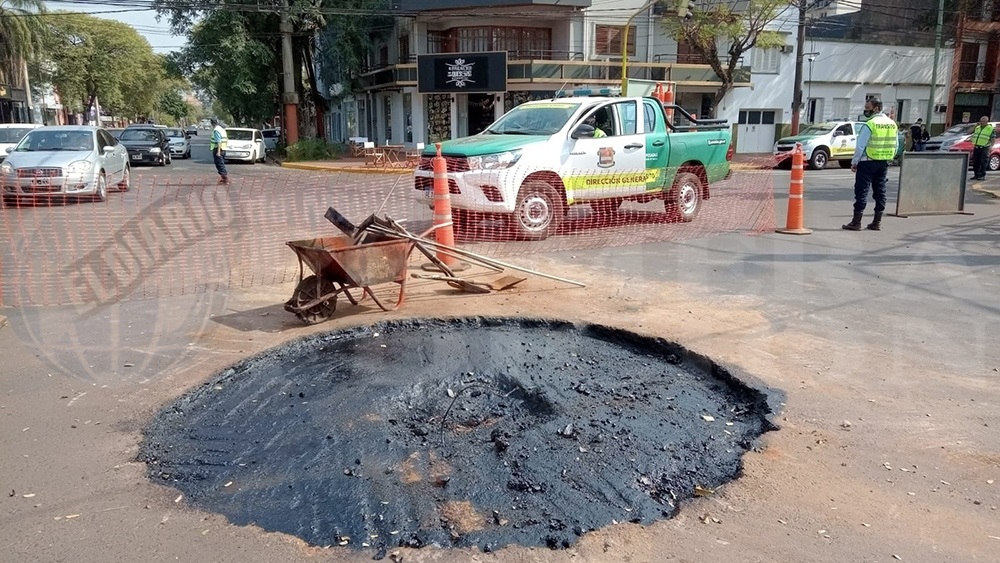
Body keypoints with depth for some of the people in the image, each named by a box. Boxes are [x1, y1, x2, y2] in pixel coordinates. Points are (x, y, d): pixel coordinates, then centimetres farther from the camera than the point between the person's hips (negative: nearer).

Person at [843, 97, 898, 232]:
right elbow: (896, 145, 12)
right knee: (880, 191, 12)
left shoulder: (870, 124, -13)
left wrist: (854, 162, -8)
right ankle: (877, 222, 16)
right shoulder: (892, 124, 9)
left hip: (868, 162, -7)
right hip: (884, 163, 7)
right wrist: (888, 159, 19)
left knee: (862, 191, -3)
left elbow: (860, 146, -15)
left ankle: (856, 222, -4)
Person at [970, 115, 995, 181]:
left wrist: (990, 148, -14)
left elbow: (993, 139, -4)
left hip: (984, 148, -5)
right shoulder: (977, 128, 15)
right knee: (975, 162, 7)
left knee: (983, 163, -7)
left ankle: (982, 176, -4)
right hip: (976, 148, 5)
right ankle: (976, 175, 15)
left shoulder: (991, 129, -1)